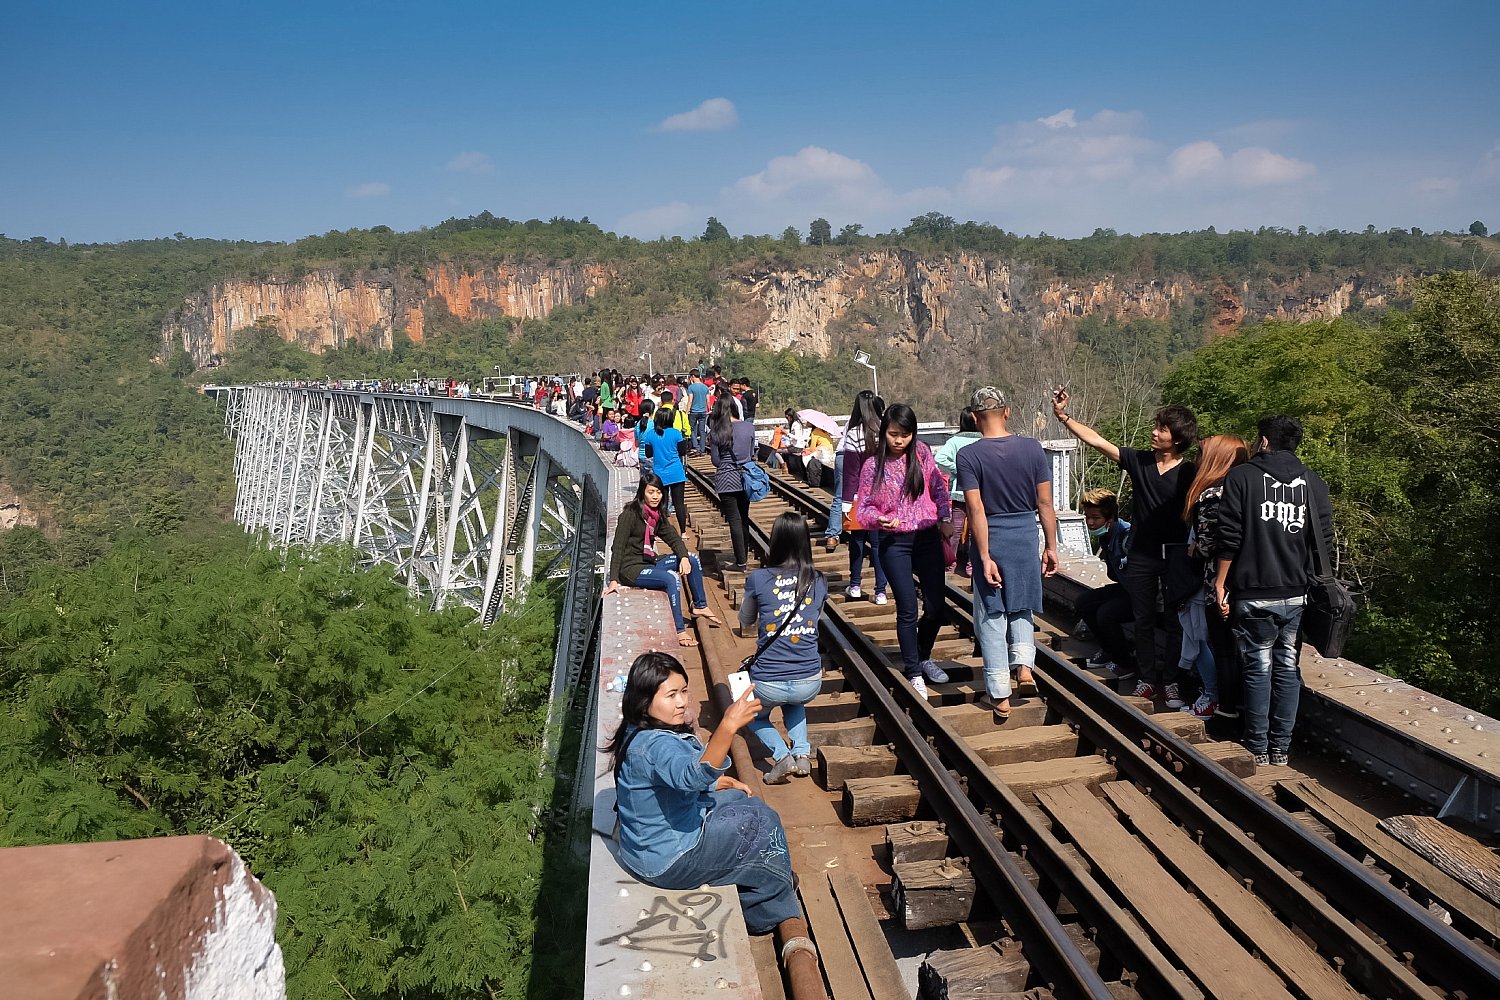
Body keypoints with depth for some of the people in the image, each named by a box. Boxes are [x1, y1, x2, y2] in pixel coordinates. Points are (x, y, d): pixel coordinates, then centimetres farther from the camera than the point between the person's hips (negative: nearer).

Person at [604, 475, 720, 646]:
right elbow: (618, 547, -19)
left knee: (692, 559, 2)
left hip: (649, 561, 9)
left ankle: (700, 606, 15)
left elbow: (673, 537, 7)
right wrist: (613, 580, -24)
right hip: (630, 568, -9)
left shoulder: (658, 514, 7)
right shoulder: (630, 513, -17)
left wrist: (684, 557, -14)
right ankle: (679, 631, -25)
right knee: (671, 578, -30)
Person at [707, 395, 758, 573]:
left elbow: (716, 461, -6)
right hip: (745, 478, 4)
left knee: (734, 520, 0)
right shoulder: (749, 427, -3)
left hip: (726, 481, -4)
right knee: (744, 518, 17)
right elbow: (752, 455, 6)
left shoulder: (716, 431, -12)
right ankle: (744, 554, 28)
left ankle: (740, 562, 3)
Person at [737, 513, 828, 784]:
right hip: (810, 684, 3)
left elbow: (745, 625, 11)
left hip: (767, 684, -3)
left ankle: (781, 755, 5)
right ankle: (802, 752, 17)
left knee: (755, 717, 31)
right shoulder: (818, 582, 1)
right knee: (794, 703, 39)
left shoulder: (758, 579, -6)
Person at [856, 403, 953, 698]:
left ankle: (923, 656, 33)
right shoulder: (872, 466, -4)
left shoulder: (922, 454, 0)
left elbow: (939, 488, 8)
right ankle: (914, 673, 15)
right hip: (894, 543, -2)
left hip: (928, 538, 2)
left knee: (937, 608, 4)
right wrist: (878, 518, -21)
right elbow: (862, 508, -1)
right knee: (907, 609, -2)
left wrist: (944, 519, -3)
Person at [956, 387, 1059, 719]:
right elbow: (1045, 503, -1)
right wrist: (1051, 546, 8)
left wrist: (985, 557, -14)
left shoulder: (968, 456, -12)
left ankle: (999, 695, 10)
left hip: (990, 538, -3)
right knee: (1021, 605, 25)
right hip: (1026, 536, 3)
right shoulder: (1032, 448, -4)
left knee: (991, 614, 7)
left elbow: (977, 510, -16)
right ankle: (1023, 661, 7)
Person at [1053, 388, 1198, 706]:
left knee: (1176, 621, 5)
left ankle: (1172, 680, 17)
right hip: (1142, 554, 3)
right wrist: (1063, 416, -10)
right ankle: (1148, 679, 21)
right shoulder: (1139, 460, -1)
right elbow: (1097, 441, -4)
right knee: (1143, 620, 10)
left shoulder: (1189, 473, -8)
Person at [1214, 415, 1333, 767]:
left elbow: (1229, 538, -8)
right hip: (1298, 594, 3)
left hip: (1255, 593, -3)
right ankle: (1281, 748, 17)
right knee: (1288, 668, 10)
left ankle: (1258, 749, 10)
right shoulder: (1314, 482, 7)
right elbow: (1325, 542, 7)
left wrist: (1221, 581, 0)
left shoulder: (1241, 477, -4)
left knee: (1258, 668, 4)